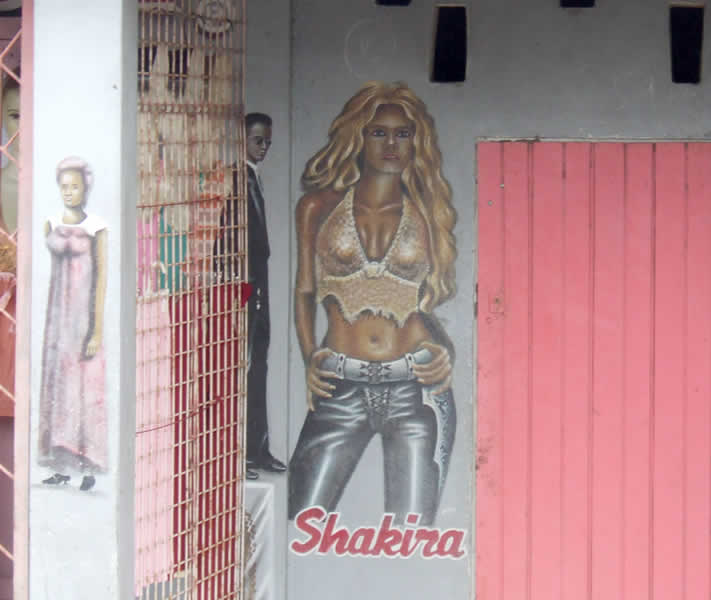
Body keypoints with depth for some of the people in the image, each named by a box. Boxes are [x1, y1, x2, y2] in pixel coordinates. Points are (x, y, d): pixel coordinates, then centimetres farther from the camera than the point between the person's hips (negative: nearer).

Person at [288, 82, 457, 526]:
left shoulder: (426, 214, 10)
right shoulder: (319, 207, 7)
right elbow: (305, 291, 13)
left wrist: (445, 352, 1)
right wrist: (310, 357, -2)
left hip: (415, 388, 0)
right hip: (342, 387, 0)